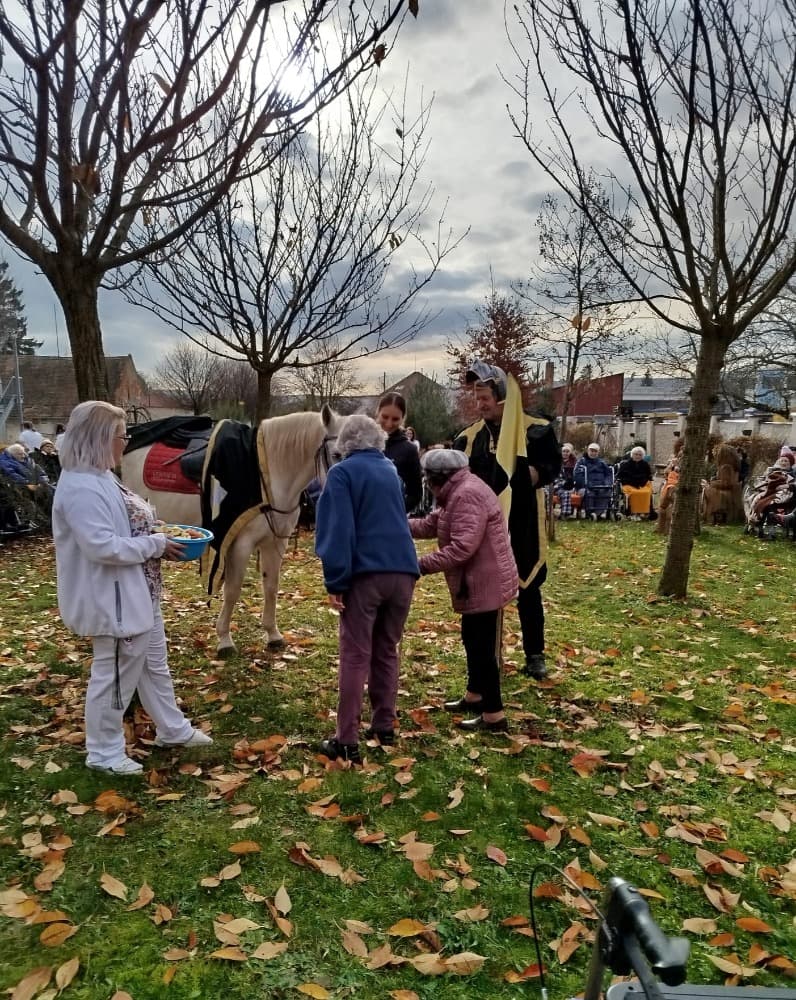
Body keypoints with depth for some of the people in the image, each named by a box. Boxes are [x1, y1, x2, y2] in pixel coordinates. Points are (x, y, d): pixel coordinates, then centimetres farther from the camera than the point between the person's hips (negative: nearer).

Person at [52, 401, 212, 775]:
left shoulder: (101, 477, 8)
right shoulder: (81, 487, -24)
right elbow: (104, 547, -30)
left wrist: (157, 533, 4)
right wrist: (156, 545, -20)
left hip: (138, 593, 11)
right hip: (114, 600, -11)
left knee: (154, 664, 22)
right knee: (114, 674, 6)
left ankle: (172, 728, 39)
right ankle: (103, 752, 26)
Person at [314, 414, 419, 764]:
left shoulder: (342, 472, -1)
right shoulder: (391, 469, 18)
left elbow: (338, 528, -11)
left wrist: (335, 580, -11)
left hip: (366, 573, -5)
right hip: (402, 571, 6)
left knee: (355, 657, -1)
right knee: (387, 652, 16)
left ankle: (347, 742, 1)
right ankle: (384, 727, 23)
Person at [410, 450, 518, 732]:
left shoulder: (467, 494, -23)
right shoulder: (459, 492, 12)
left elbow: (462, 548, -30)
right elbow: (430, 525, 14)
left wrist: (422, 565, -26)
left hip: (486, 583, -11)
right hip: (478, 581, 11)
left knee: (482, 646, -3)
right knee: (473, 640, 22)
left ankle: (494, 715, 7)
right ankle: (475, 695, 39)